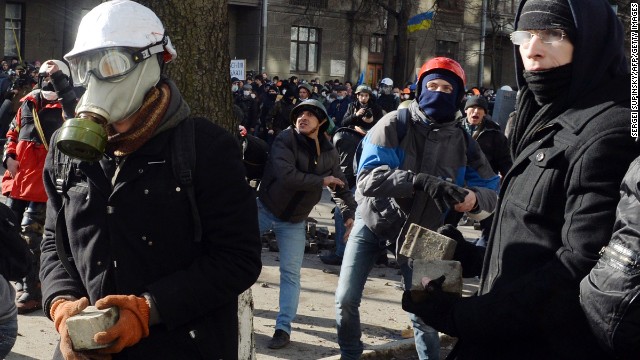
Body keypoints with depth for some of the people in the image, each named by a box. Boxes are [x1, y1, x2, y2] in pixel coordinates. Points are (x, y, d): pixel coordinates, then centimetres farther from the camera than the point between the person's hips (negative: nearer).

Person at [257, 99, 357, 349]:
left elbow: (341, 187, 6)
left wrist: (350, 213, -8)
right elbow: (286, 175, -30)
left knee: (291, 273, -1)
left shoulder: (328, 153, -2)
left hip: (294, 221, 2)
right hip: (264, 210, -2)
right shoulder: (285, 140, -16)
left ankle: (283, 328, 5)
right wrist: (321, 180, -22)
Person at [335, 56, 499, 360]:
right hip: (373, 222, -1)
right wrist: (420, 181, -44)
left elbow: (492, 192, -9)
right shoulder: (394, 124, -17)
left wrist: (474, 198, -34)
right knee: (346, 300, 0)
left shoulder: (462, 142, -7)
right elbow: (368, 178, -29)